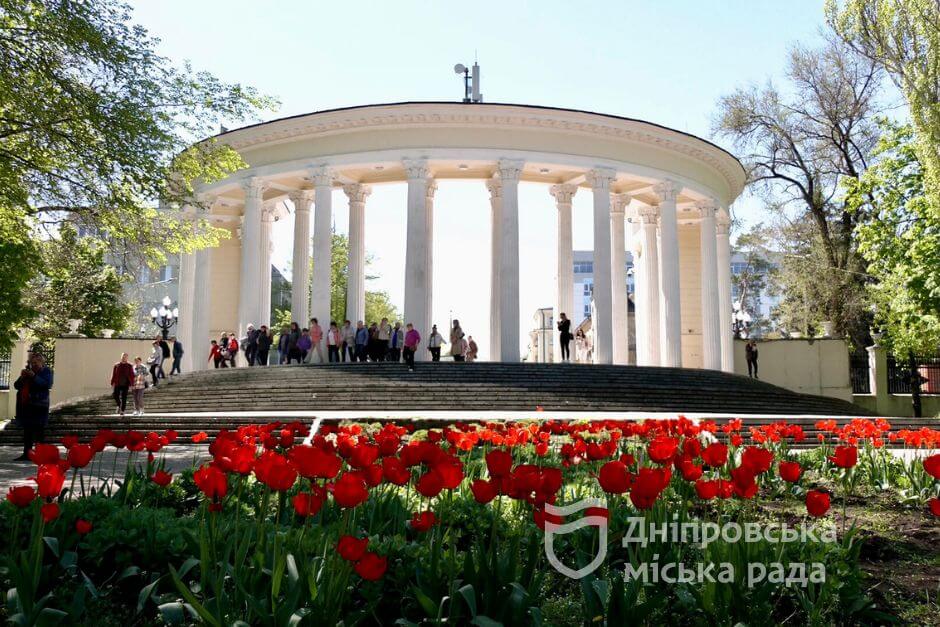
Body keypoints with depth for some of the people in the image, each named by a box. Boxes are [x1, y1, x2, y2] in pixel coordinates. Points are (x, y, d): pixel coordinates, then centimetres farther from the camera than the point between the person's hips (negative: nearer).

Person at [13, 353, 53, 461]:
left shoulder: (46, 371, 3)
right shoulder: (27, 371, 18)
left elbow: (48, 385, -13)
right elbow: (16, 386, 15)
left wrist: (34, 376, -18)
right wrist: (22, 377, -4)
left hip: (39, 405, -5)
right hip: (26, 405, 5)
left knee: (38, 429, -8)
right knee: (27, 430, 4)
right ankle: (26, 454, 5)